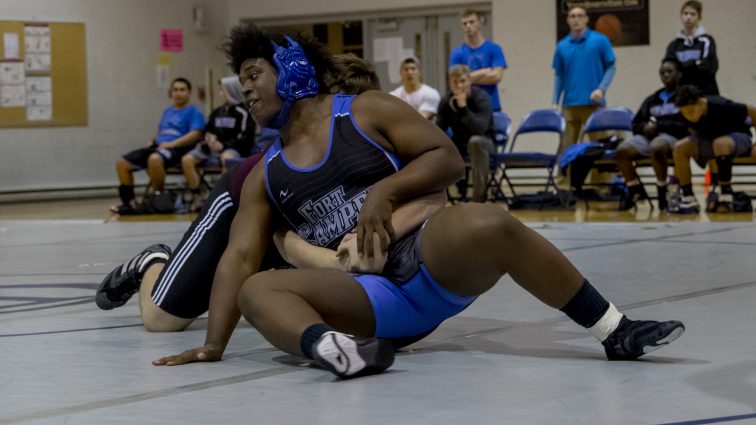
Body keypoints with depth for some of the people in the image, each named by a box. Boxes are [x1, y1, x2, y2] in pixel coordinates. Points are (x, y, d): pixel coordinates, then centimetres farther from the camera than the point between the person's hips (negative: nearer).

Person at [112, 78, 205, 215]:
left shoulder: (193, 112, 2)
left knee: (154, 159, -41)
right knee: (122, 162, -6)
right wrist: (153, 140, 11)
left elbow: (195, 134, -12)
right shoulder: (167, 112, 26)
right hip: (157, 147, 8)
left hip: (177, 149, -8)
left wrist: (172, 144, -19)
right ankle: (129, 202, -6)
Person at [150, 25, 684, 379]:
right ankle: (335, 347, -56)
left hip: (428, 260, -3)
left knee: (487, 224, -35)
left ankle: (616, 332, -25)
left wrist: (386, 190, -14)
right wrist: (214, 346, -4)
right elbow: (239, 257, 6)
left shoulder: (368, 111, 7)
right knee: (257, 290, -22)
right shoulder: (265, 176, 17)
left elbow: (448, 158, 2)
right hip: (368, 301, 3)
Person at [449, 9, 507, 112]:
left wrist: (472, 77, -5)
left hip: (492, 107, 0)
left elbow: (496, 76, -8)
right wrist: (484, 72, -5)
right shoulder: (457, 53, 4)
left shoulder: (494, 49, 2)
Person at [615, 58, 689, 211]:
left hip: (672, 136, -5)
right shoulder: (651, 100, 24)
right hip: (648, 136, 5)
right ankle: (634, 189, -3)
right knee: (622, 150, -25)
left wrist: (658, 126, -13)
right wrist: (644, 127, -1)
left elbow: (686, 125, -7)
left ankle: (662, 193, -26)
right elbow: (635, 124, 23)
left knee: (656, 147, -42)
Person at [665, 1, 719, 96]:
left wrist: (685, 66, -11)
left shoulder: (707, 41, -1)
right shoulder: (674, 45, 9)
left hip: (705, 95, -3)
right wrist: (694, 63, -12)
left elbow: (709, 67, -12)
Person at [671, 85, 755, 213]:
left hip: (739, 137, -5)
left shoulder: (720, 106, -30)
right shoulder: (688, 113, -15)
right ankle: (688, 199, -16)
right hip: (709, 139, 6)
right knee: (680, 148, -18)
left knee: (720, 143, -40)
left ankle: (726, 197, -31)